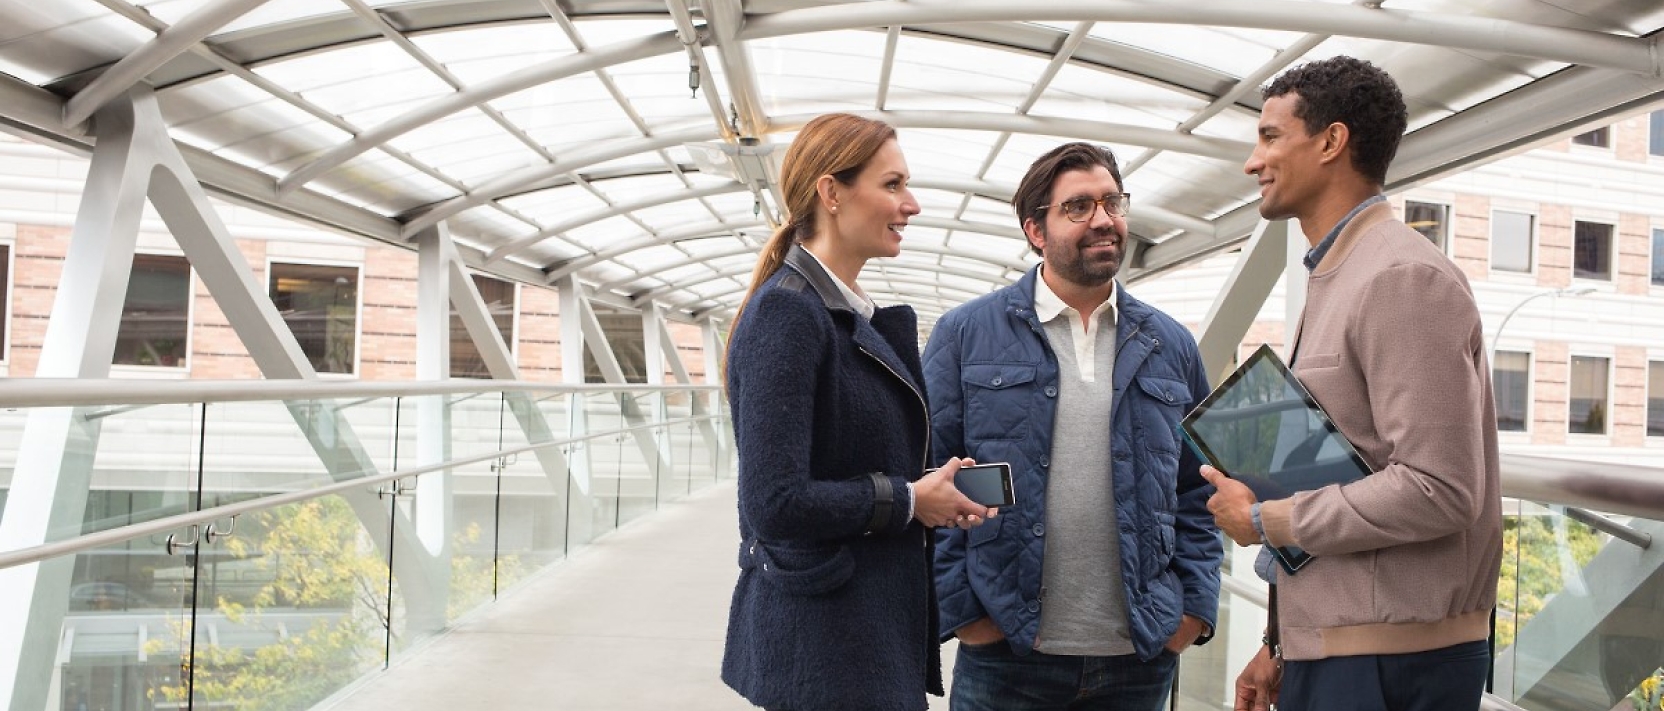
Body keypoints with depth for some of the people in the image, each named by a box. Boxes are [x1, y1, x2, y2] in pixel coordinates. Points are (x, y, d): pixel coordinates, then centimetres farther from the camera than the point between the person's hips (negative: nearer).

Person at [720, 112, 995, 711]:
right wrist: (909, 499, -13)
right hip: (823, 639, -9)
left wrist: (939, 492, -1)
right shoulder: (787, 312, -18)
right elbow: (775, 502, -24)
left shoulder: (854, 314, 10)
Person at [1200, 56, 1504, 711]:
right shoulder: (1331, 281, 14)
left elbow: (1436, 490, -23)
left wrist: (1263, 521, -12)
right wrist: (1279, 643, 16)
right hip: (1324, 647, 8)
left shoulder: (1405, 278, -14)